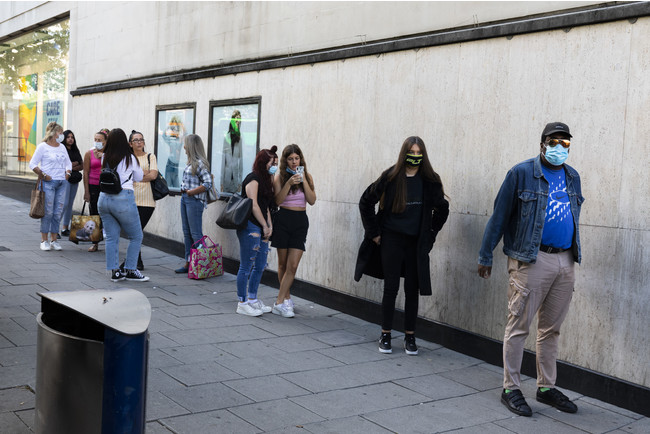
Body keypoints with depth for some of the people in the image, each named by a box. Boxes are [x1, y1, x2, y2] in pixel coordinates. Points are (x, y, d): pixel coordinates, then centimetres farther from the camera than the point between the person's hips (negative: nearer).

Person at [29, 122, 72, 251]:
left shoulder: (62, 147, 15)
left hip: (62, 183, 6)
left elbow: (68, 163, 25)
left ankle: (54, 240, 13)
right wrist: (43, 175, -11)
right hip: (48, 182, -5)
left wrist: (67, 173, 9)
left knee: (58, 212, 5)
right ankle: (44, 240, 4)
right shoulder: (43, 146, -2)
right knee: (48, 211, -5)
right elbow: (32, 164, -5)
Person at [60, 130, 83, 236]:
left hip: (74, 180, 6)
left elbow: (82, 166, 11)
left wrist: (72, 166, -6)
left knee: (70, 205, 7)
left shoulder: (75, 151, 17)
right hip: (65, 178, -6)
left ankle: (66, 228, 12)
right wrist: (76, 163, -5)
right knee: (64, 204, -13)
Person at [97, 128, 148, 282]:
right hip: (123, 199, -5)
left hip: (104, 199, 5)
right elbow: (139, 178, 9)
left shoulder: (105, 158, 7)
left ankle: (115, 271, 10)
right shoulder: (130, 158, -4)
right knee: (136, 237, 7)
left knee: (111, 237, 10)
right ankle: (130, 271, 7)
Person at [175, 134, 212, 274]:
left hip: (194, 200, -9)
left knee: (196, 234, -6)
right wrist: (184, 190, 10)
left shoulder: (199, 163, -14)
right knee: (187, 233, 12)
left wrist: (191, 192, -16)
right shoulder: (190, 162, 13)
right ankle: (188, 263, 18)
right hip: (185, 199, 9)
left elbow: (207, 184, -20)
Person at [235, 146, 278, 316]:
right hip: (250, 227, -9)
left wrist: (269, 226, 8)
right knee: (246, 267, -3)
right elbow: (254, 205, -14)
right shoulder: (253, 178, -9)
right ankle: (242, 303, 5)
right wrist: (265, 226, -9)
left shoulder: (264, 179, 19)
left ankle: (252, 299, 24)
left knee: (260, 266, 13)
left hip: (261, 228, 9)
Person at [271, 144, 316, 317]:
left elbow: (312, 200, -3)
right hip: (283, 219, -1)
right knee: (283, 263, 7)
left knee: (293, 265, -8)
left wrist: (304, 180, -12)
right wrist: (289, 183, -20)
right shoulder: (280, 176, 0)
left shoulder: (307, 176, 6)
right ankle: (287, 298, 24)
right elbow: (277, 200, -10)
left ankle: (279, 303, -4)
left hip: (301, 220, 1)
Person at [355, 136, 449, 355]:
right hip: (391, 240, -1)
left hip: (416, 244, 2)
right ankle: (385, 335, 14)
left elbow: (442, 209, 15)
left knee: (412, 290, 6)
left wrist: (430, 234, 9)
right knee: (391, 288, 2)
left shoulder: (430, 181, 0)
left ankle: (410, 336, 16)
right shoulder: (391, 177, -4)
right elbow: (366, 202, 5)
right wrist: (374, 232, 3)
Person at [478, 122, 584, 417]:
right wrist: (486, 256, -4)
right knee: (519, 325, -2)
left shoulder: (572, 177, 14)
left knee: (551, 327, 13)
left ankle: (546, 387, 23)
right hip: (531, 260, -6)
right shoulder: (522, 173, -4)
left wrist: (573, 254, 20)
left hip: (565, 261, 6)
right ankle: (511, 388, 8)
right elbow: (499, 215, -3)